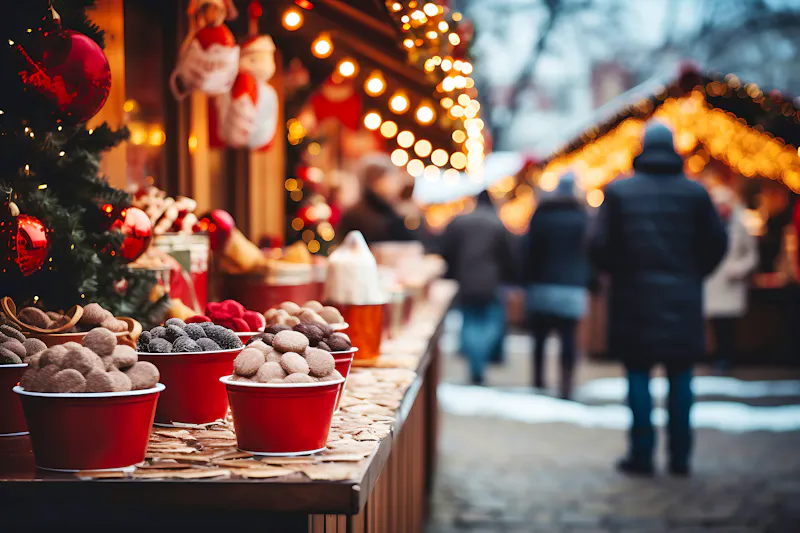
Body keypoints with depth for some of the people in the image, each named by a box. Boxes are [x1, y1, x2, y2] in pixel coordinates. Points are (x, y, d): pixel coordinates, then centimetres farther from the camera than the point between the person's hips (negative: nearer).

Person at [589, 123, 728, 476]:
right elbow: (717, 243, 0)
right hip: (682, 300, 1)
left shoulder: (619, 191, -2)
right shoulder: (695, 193, 1)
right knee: (680, 375, 8)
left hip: (635, 298, -1)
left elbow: (600, 245, -6)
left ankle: (642, 453, 2)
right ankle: (680, 456, 9)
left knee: (638, 374, 4)